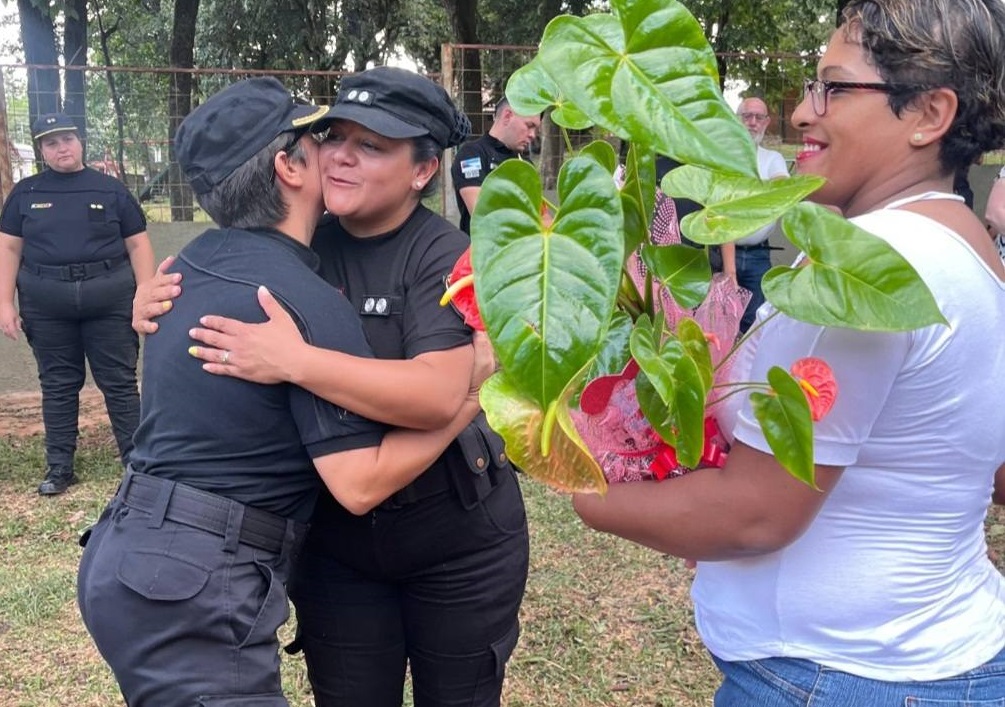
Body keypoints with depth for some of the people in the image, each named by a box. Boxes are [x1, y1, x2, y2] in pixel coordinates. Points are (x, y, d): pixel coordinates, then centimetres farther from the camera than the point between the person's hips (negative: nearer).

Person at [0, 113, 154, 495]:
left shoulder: (110, 189, 4)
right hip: (45, 303, 2)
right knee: (57, 384, 9)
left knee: (119, 382, 2)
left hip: (109, 298, -2)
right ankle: (59, 466, 18)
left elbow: (138, 246, 3)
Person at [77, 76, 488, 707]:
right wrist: (477, 387, -13)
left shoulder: (197, 262, 7)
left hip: (131, 555, 9)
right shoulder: (309, 303, -18)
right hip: (193, 589, -9)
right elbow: (361, 484, -19)